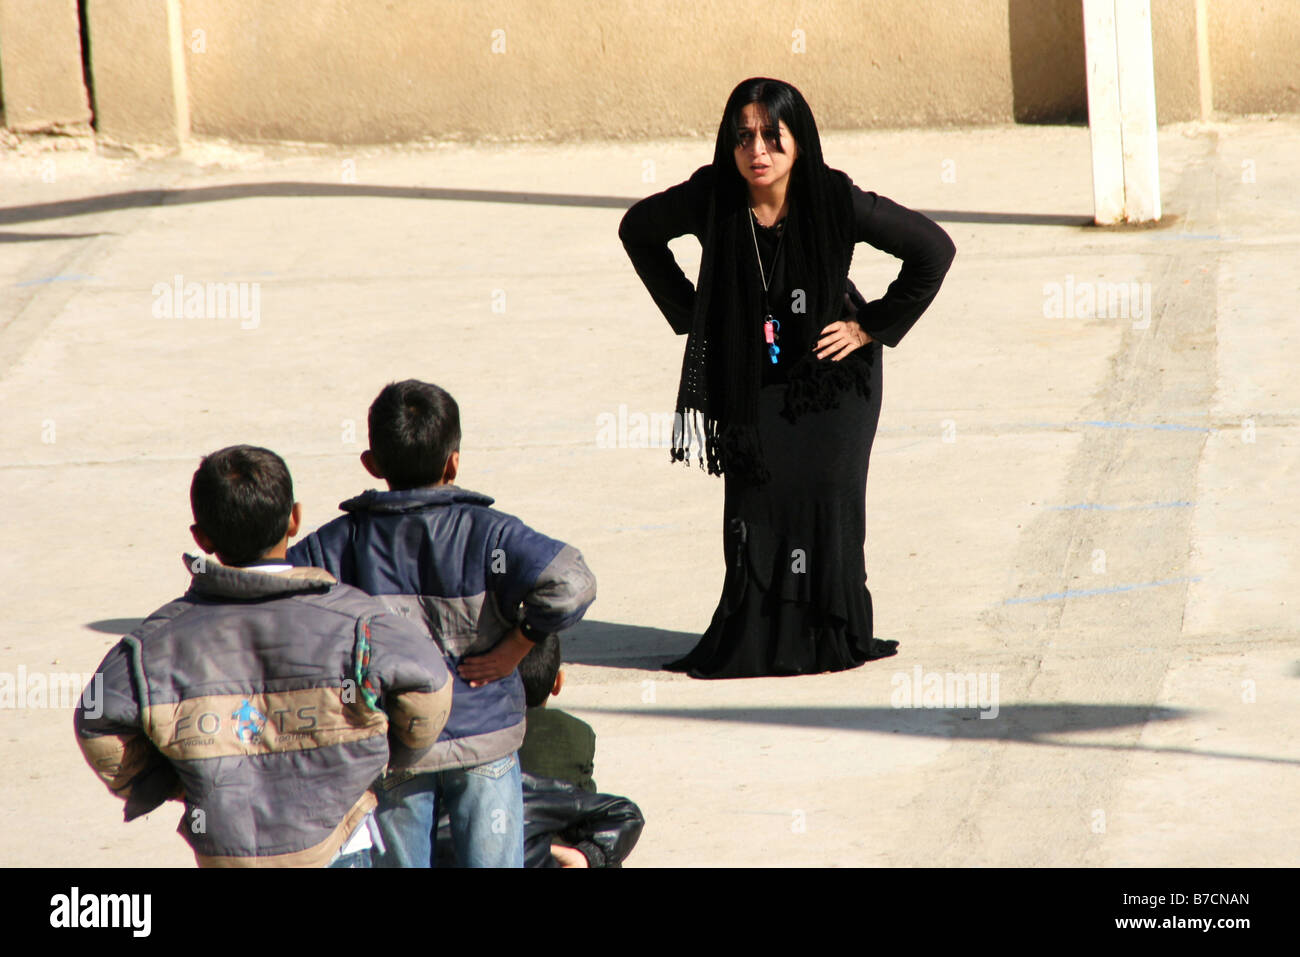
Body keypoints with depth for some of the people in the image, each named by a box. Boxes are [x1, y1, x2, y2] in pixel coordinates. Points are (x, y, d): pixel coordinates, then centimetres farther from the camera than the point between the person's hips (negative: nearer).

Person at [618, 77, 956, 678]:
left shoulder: (835, 201, -21)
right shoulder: (711, 199, -16)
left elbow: (933, 250, -10)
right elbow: (639, 231, 5)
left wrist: (872, 326, -8)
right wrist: (689, 314, 2)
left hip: (830, 378, -1)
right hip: (748, 379, 1)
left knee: (825, 495, -6)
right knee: (756, 502, -8)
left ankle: (833, 636, 6)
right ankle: (756, 639, 1)